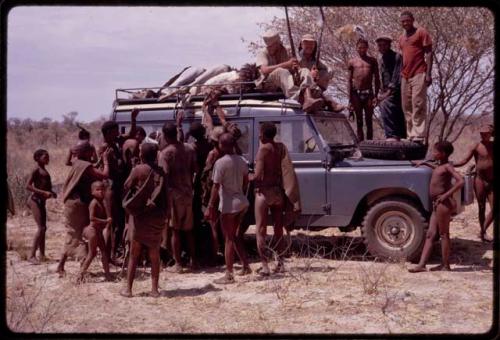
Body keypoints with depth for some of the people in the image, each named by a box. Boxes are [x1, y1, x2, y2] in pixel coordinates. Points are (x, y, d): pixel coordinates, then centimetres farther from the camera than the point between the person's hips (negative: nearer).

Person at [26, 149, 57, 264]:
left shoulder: (44, 171, 16)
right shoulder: (36, 170, -10)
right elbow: (28, 186, -18)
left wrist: (51, 193, 6)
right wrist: (44, 192, -23)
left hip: (41, 201, 9)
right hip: (35, 200, -9)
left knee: (43, 228, 11)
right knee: (41, 228, -15)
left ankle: (42, 255, 17)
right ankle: (32, 255, -15)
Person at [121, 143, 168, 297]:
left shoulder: (138, 170, -10)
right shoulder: (161, 172, 0)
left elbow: (127, 186, 2)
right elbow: (165, 195, 5)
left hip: (140, 215, -2)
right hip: (157, 216, 2)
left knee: (134, 254, 7)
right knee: (154, 255, 10)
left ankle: (128, 288, 10)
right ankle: (154, 289, 11)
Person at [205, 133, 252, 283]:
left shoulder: (221, 163, -16)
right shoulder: (242, 160, 4)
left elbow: (216, 187, -17)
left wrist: (210, 207, -13)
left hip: (229, 204, -7)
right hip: (242, 202, 7)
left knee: (229, 239, 0)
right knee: (234, 236, 21)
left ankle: (229, 275, 3)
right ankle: (246, 266, 21)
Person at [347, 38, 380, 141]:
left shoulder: (372, 61, 11)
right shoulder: (352, 62, 8)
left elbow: (377, 79, 9)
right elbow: (349, 80, 7)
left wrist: (376, 96, -1)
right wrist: (350, 98, 0)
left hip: (368, 93, 0)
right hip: (356, 94, 0)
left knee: (369, 121, -1)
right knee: (359, 121, 3)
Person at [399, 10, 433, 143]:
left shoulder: (421, 32, 0)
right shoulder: (401, 38, 19)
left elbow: (428, 53, -4)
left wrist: (428, 74, -13)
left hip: (419, 75, -7)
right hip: (405, 76, 7)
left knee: (418, 105, -12)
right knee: (407, 107, 5)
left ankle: (418, 135, -15)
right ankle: (411, 135, 7)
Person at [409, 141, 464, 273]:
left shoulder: (447, 166, -10)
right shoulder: (440, 166, 16)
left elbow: (460, 181, -22)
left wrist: (446, 195, -23)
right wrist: (425, 164, 34)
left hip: (443, 204, -9)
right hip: (437, 204, 9)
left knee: (443, 234, -2)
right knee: (430, 235, 5)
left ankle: (445, 265, 6)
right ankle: (421, 264, 3)